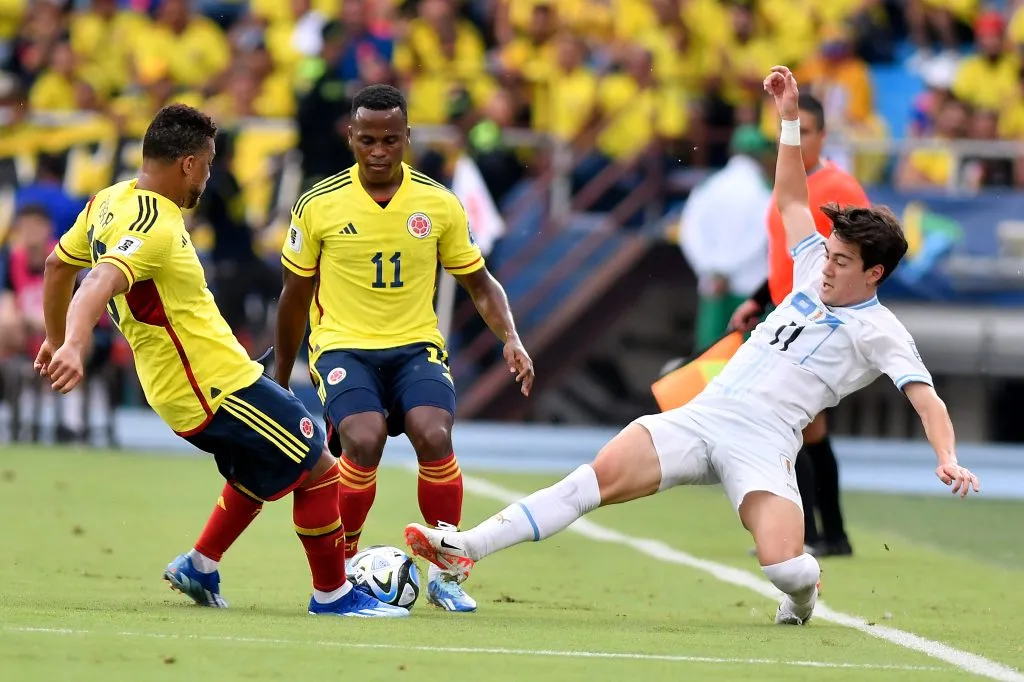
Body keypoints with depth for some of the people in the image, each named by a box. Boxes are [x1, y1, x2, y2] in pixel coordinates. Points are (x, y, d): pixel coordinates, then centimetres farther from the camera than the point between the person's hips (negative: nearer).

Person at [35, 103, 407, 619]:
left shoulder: (110, 202, 5)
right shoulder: (156, 228, -23)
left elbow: (59, 265, 18)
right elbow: (99, 284, -38)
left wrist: (55, 337, 31)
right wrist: (72, 348, -53)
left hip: (173, 389, 10)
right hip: (219, 385, -10)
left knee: (260, 471, 30)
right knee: (317, 469, 0)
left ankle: (200, 568, 30)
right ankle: (332, 594, 9)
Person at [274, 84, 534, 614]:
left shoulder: (440, 206, 1)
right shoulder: (319, 206, -2)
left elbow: (480, 285, 12)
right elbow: (295, 296, 10)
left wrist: (511, 340, -6)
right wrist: (280, 382, 16)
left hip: (416, 347, 1)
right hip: (342, 346, -1)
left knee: (434, 436, -27)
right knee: (364, 441, -30)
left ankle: (445, 573, -7)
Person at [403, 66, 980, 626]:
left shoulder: (880, 332, 1)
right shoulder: (817, 272, 18)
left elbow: (927, 399, -9)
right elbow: (791, 199, 30)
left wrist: (948, 459, -27)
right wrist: (790, 116, 25)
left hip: (761, 446, -5)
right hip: (701, 415, 5)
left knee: (782, 565, -27)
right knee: (601, 475, -17)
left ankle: (803, 592, 14)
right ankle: (465, 548, -24)